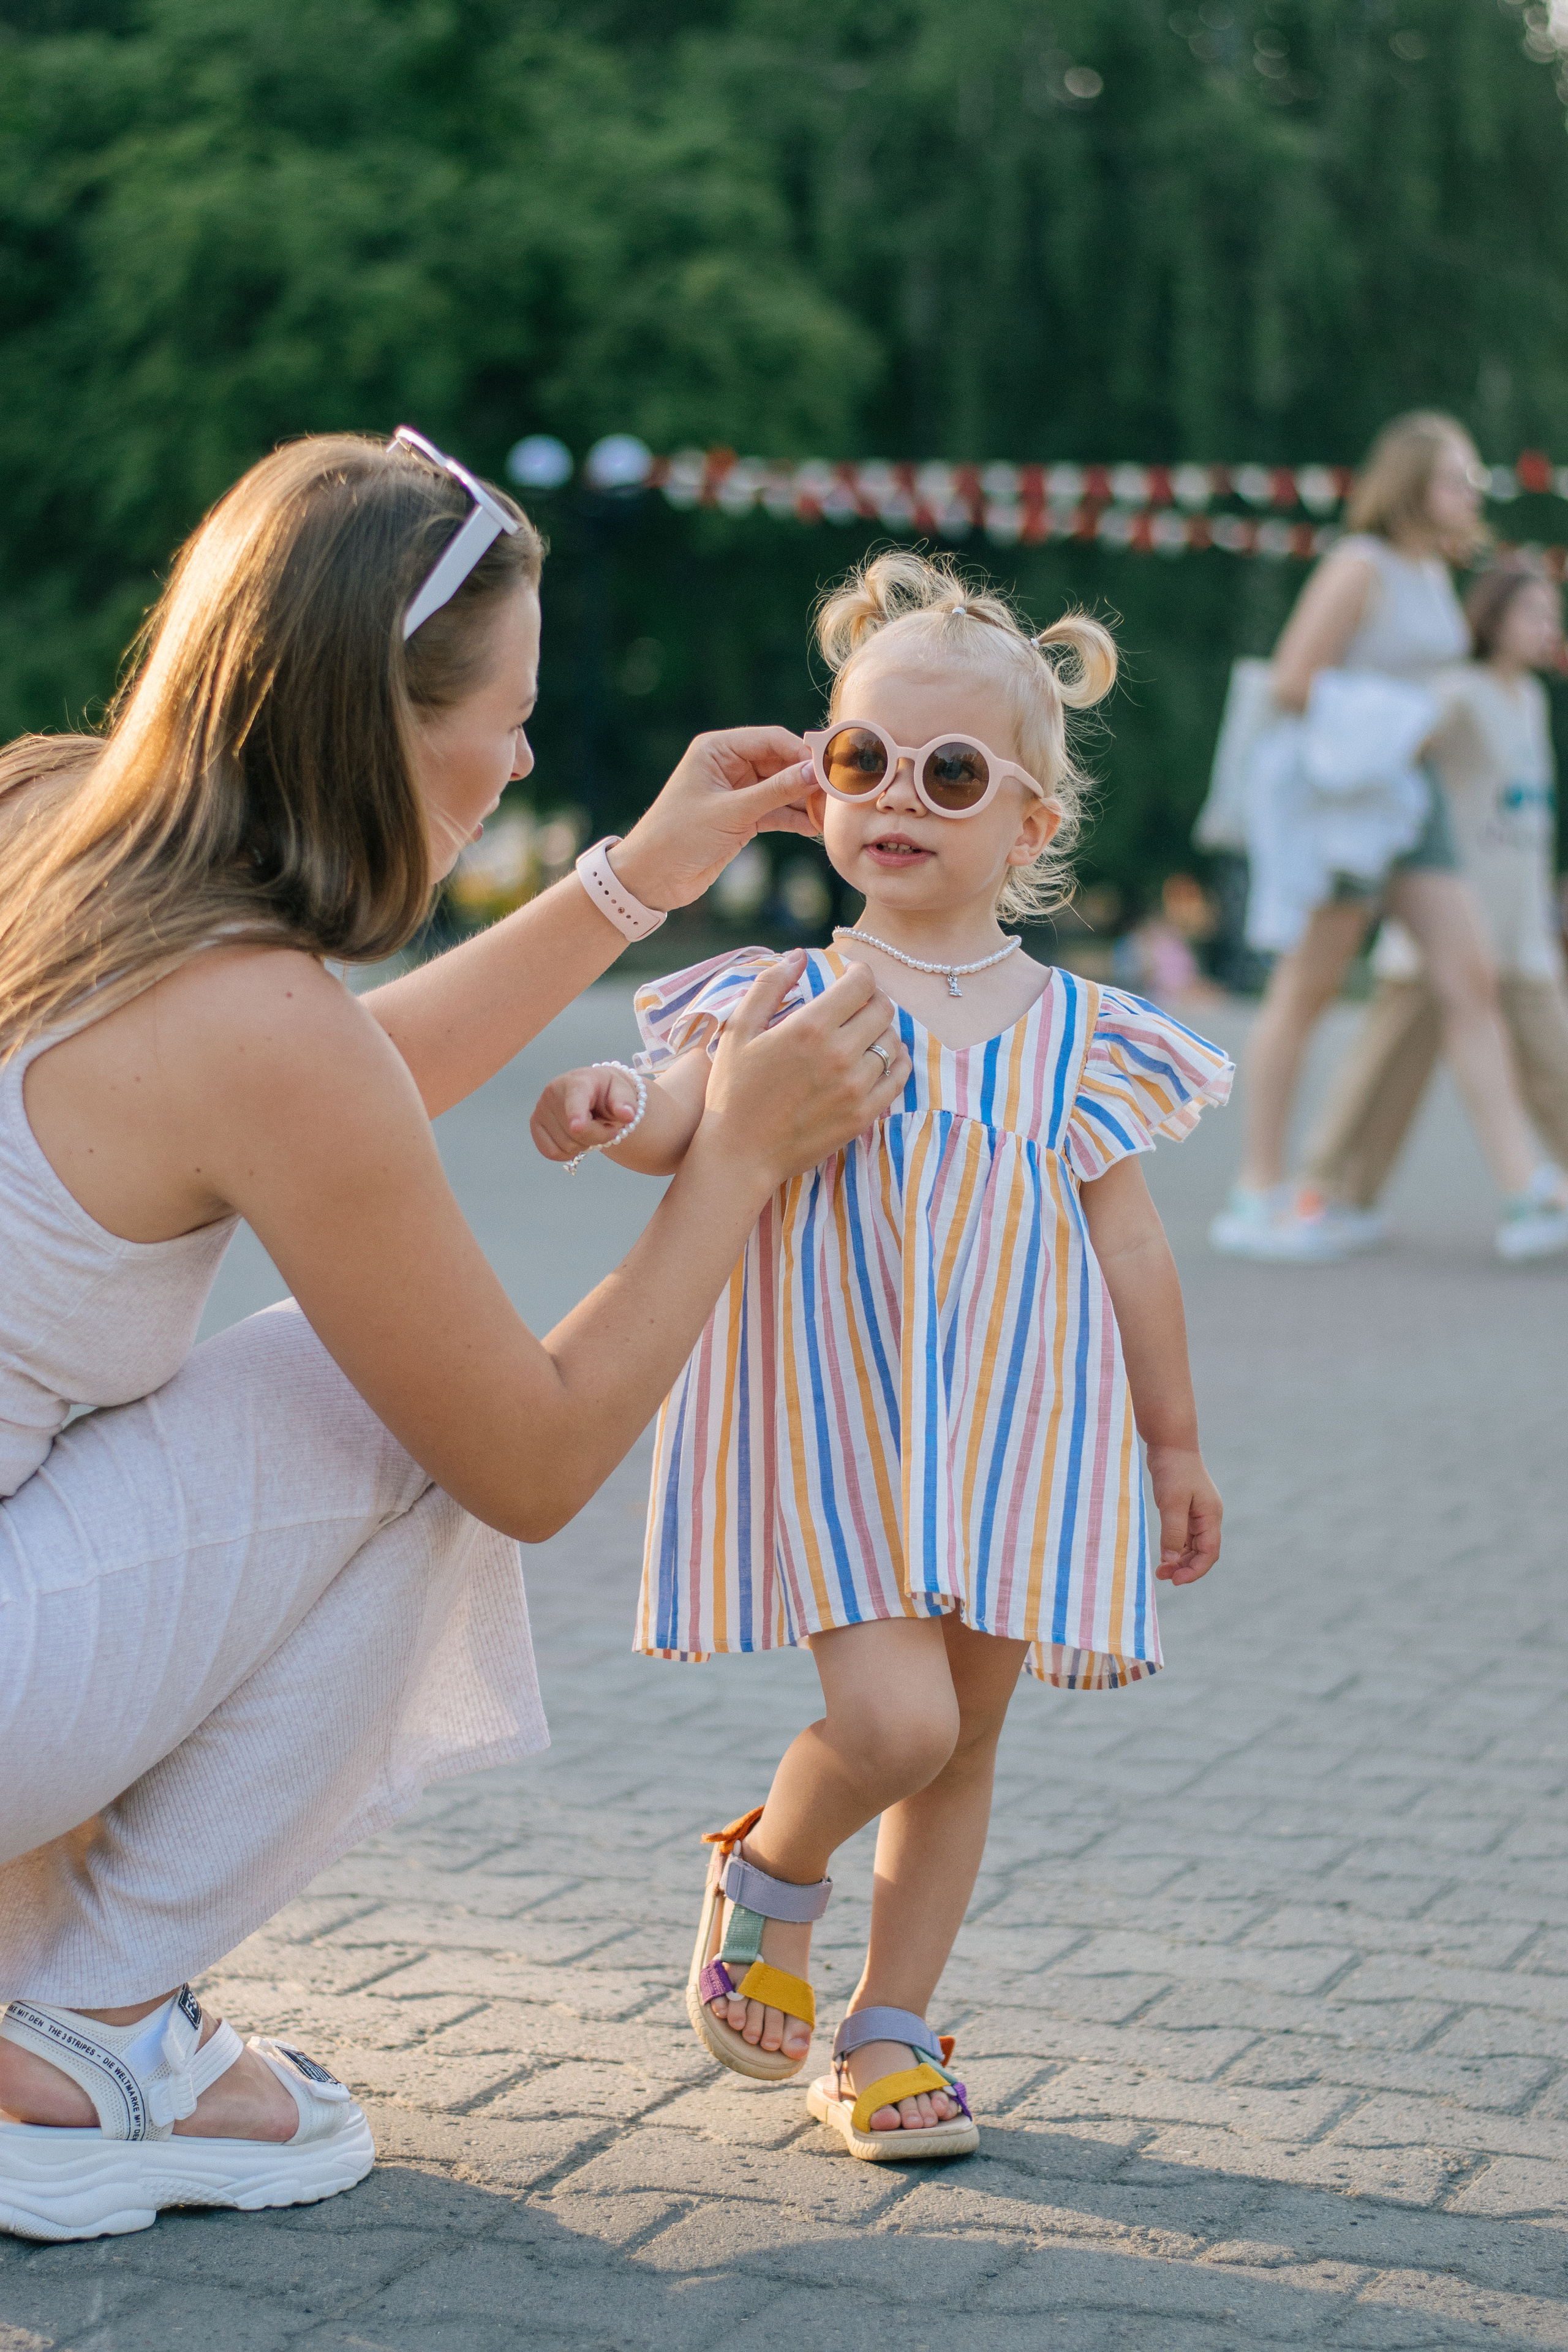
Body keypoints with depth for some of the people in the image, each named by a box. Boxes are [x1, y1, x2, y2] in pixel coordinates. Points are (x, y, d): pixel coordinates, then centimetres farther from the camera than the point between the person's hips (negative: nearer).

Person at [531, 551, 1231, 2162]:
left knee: (962, 1744, 9)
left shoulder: (1077, 1034, 3)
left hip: (1011, 1437, 3)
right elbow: (687, 1121, -18)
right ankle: (771, 1873, 16)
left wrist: (1174, 1444, 14)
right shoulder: (785, 999, -2)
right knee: (893, 1715, -17)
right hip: (829, 1427, -3)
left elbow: (1129, 1247, 9)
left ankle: (890, 2031, 26)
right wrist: (613, 1118, -42)